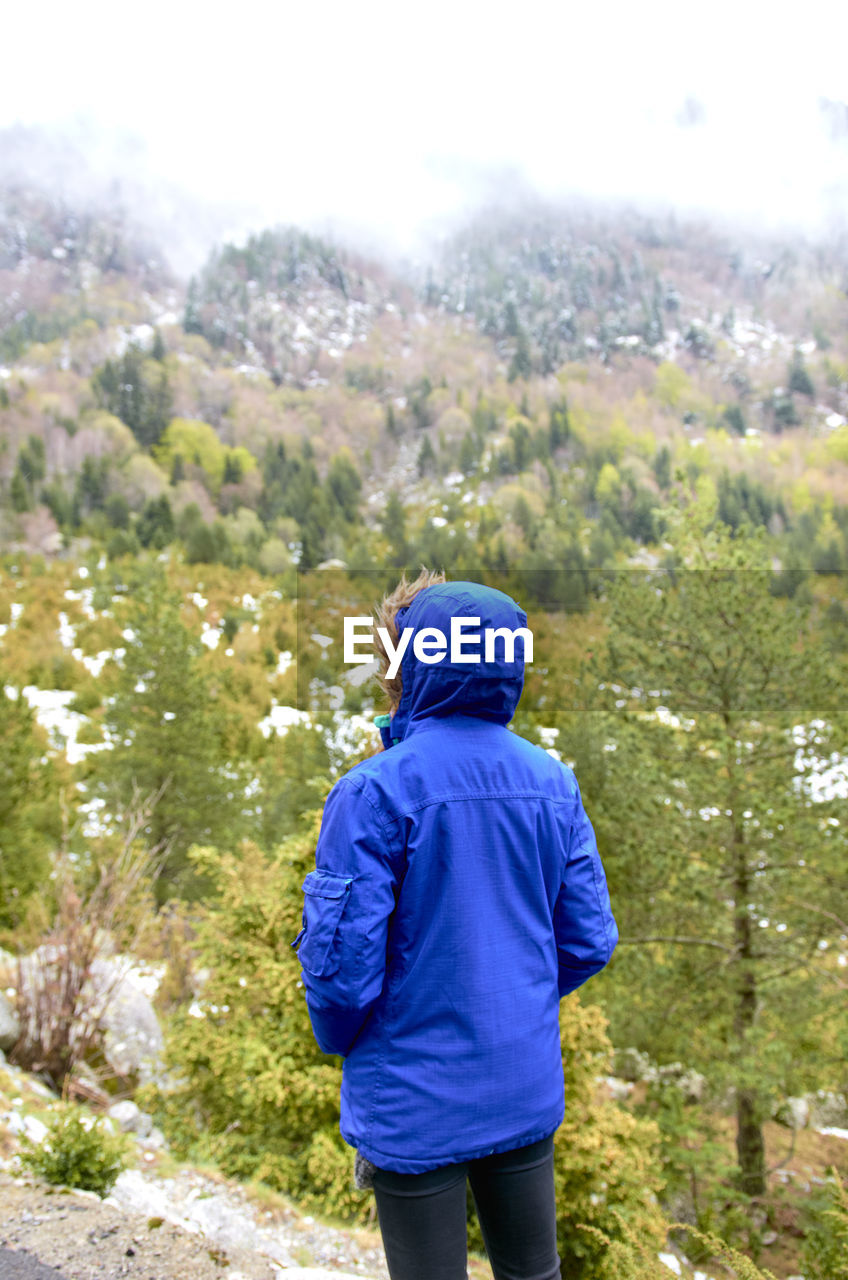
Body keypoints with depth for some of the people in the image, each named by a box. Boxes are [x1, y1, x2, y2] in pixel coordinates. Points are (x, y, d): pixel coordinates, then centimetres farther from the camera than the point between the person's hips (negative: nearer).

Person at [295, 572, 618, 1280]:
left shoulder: (374, 790, -21)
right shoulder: (553, 782, -5)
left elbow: (341, 960, -20)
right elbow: (590, 939, 0)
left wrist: (340, 1039, 2)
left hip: (416, 1102, -4)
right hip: (528, 1088, 5)